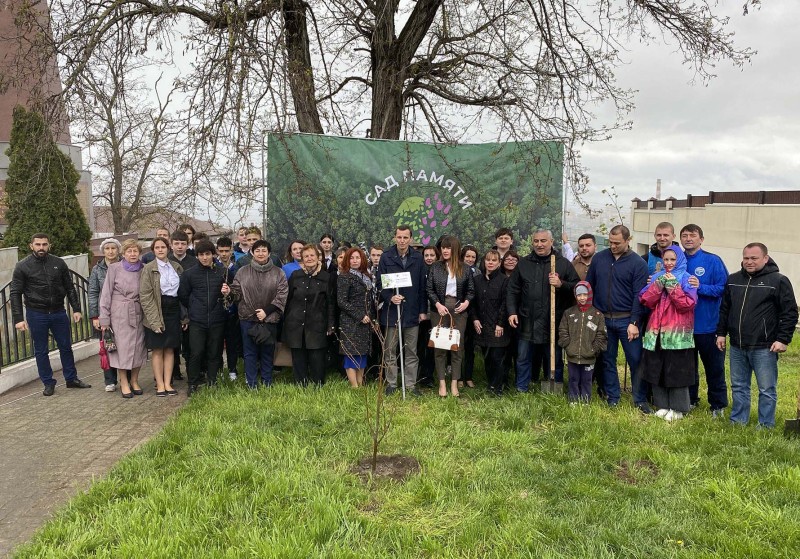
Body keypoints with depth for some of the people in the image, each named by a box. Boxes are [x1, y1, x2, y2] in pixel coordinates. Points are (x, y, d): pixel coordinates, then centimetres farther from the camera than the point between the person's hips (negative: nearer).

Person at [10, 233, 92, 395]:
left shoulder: (59, 263, 1)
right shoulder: (22, 266, -5)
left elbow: (70, 288, 7)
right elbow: (15, 294, -4)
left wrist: (76, 309, 1)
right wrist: (18, 319, -10)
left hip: (58, 313, 2)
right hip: (36, 315, -2)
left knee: (66, 347, 11)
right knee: (41, 351, 8)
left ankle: (71, 379, 25)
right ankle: (48, 383, 21)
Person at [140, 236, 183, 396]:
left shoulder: (177, 267, 8)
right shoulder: (148, 269, -4)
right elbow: (145, 296, -9)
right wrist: (155, 319, -15)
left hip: (174, 310, 4)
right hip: (156, 311, -3)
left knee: (170, 349, 7)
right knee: (157, 350, 2)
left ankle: (168, 383, 13)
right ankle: (159, 384, 9)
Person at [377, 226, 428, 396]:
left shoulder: (418, 259, 3)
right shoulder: (386, 257, -1)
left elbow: (422, 286, 6)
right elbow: (380, 282, -2)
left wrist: (423, 310, 4)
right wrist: (390, 297, -19)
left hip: (412, 312, 1)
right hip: (391, 311, -1)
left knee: (411, 352, 8)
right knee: (390, 351, 8)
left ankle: (411, 384, 18)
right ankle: (391, 383, 20)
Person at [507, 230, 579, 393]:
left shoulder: (563, 263, 3)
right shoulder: (523, 264, 8)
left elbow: (577, 287, 2)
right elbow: (512, 291, 9)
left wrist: (561, 284, -15)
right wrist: (512, 312, 0)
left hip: (553, 323, -1)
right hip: (527, 322, 2)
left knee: (554, 359, 9)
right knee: (523, 358, 9)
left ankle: (554, 392, 23)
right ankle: (521, 390, 22)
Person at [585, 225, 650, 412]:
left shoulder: (638, 263, -5)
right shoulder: (599, 258, 4)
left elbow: (639, 295, -9)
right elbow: (588, 286, 9)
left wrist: (634, 323, -14)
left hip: (626, 320, -3)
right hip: (603, 319, 3)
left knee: (636, 360, 2)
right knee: (608, 360, 11)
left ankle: (640, 400, 16)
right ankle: (612, 399, 23)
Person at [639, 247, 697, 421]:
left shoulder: (686, 279, 0)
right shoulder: (657, 277, 12)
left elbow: (687, 304, -13)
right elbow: (646, 301, 1)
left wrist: (672, 284, -14)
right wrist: (660, 283, -10)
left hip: (678, 333, -4)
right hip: (656, 332, 5)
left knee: (676, 370, 0)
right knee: (657, 369, 8)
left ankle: (677, 408, 11)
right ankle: (662, 405, 20)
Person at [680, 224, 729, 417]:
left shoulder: (713, 261, -8)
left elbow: (723, 288, -14)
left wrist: (700, 287, -26)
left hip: (708, 325, -4)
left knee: (714, 367, 7)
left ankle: (718, 405, 21)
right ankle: (690, 400, 32)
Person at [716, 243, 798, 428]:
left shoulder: (778, 281, -5)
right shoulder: (733, 280, 11)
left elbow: (790, 313, -6)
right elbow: (724, 309, 18)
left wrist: (783, 339, -11)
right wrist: (721, 333, 13)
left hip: (764, 348, -5)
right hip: (737, 346, 5)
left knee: (767, 390, 4)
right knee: (738, 387, 14)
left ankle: (766, 426, 15)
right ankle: (738, 421, 25)